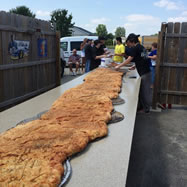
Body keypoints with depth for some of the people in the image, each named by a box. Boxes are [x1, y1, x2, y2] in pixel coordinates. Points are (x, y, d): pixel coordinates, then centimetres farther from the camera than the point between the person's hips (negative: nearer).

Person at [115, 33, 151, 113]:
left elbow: (128, 60, -10)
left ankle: (146, 109, 10)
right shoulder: (142, 47, 15)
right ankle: (141, 106, 25)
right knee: (142, 90, 16)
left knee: (145, 91, 1)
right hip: (146, 71, 9)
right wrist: (135, 66, 18)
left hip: (144, 73, -9)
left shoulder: (135, 48, -11)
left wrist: (119, 66, -2)